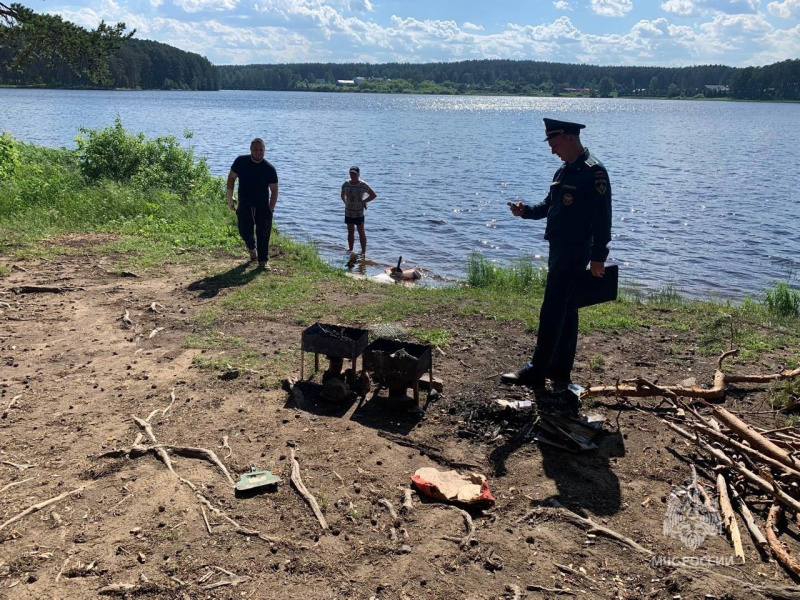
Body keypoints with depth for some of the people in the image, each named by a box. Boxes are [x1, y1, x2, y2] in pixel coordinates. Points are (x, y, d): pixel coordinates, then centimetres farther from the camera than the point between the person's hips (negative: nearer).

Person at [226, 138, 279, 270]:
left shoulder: (269, 169, -8)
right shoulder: (241, 162, -5)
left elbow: (274, 190, -2)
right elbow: (231, 178, 7)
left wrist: (271, 209, -7)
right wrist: (230, 198, 3)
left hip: (263, 207, -1)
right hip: (244, 206, 2)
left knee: (263, 234, -4)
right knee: (245, 232, 9)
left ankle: (263, 261, 9)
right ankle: (252, 248, 43)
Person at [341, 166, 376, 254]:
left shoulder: (363, 185, -9)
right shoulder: (345, 184, 3)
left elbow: (374, 195, -2)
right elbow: (343, 196, 20)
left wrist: (364, 201, -8)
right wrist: (346, 202, 4)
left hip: (359, 212, -4)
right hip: (348, 211, 4)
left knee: (361, 232, 0)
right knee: (350, 232, 12)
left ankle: (363, 251, 5)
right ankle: (350, 249, 23)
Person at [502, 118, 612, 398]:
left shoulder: (593, 172, -13)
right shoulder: (564, 171, 15)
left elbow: (602, 217, -17)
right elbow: (549, 205, 21)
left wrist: (598, 256, -20)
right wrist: (526, 210, 2)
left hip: (575, 251, -10)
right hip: (558, 249, 10)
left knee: (552, 312, -8)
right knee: (565, 311, 14)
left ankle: (535, 373, -2)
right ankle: (560, 371, 24)